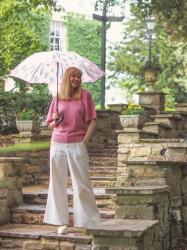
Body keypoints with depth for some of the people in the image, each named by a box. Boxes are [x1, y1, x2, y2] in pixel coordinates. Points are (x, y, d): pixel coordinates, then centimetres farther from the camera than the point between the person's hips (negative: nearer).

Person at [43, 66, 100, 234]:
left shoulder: (85, 95, 2)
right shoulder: (58, 99, 9)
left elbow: (92, 121, 1)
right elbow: (50, 125, 15)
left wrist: (85, 141, -7)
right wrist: (55, 121, -7)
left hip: (77, 145, -3)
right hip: (58, 145, 3)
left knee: (82, 184, -3)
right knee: (58, 182, 5)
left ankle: (89, 221, 7)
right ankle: (62, 222, 14)